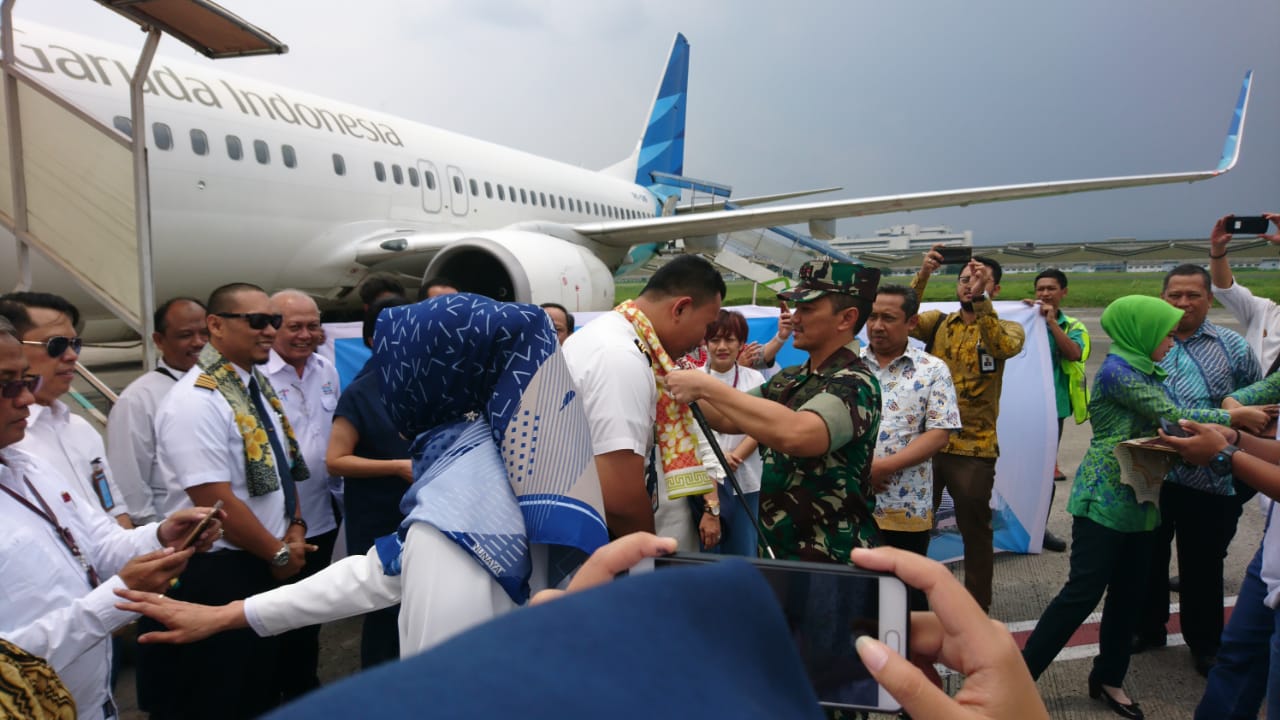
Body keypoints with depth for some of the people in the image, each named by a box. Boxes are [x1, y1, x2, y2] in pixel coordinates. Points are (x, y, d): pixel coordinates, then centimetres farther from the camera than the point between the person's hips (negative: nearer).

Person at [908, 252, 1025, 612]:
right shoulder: (938, 321, 8)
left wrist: (980, 298, -31)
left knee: (975, 533, 8)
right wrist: (923, 275, -23)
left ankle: (977, 608, 25)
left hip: (974, 449, -3)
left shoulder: (1008, 329, 1)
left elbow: (1002, 347, -23)